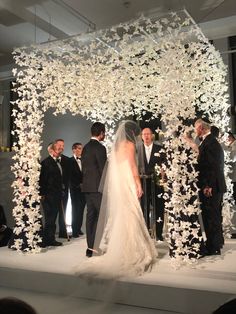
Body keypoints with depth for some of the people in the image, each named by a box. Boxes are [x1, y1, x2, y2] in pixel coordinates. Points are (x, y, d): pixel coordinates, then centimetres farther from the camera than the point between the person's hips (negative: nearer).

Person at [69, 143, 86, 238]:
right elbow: (70, 176, -8)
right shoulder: (70, 161, -3)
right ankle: (75, 231, 5)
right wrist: (78, 185, -11)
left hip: (83, 188, 5)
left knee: (81, 209, 7)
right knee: (75, 209, -2)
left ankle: (78, 229, 17)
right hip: (75, 189, -5)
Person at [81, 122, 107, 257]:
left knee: (90, 216, 10)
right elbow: (103, 169, -14)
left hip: (87, 186, 9)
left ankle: (91, 247, 14)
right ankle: (93, 246, -6)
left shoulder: (86, 148, 14)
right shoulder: (100, 148, -12)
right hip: (98, 187, -8)